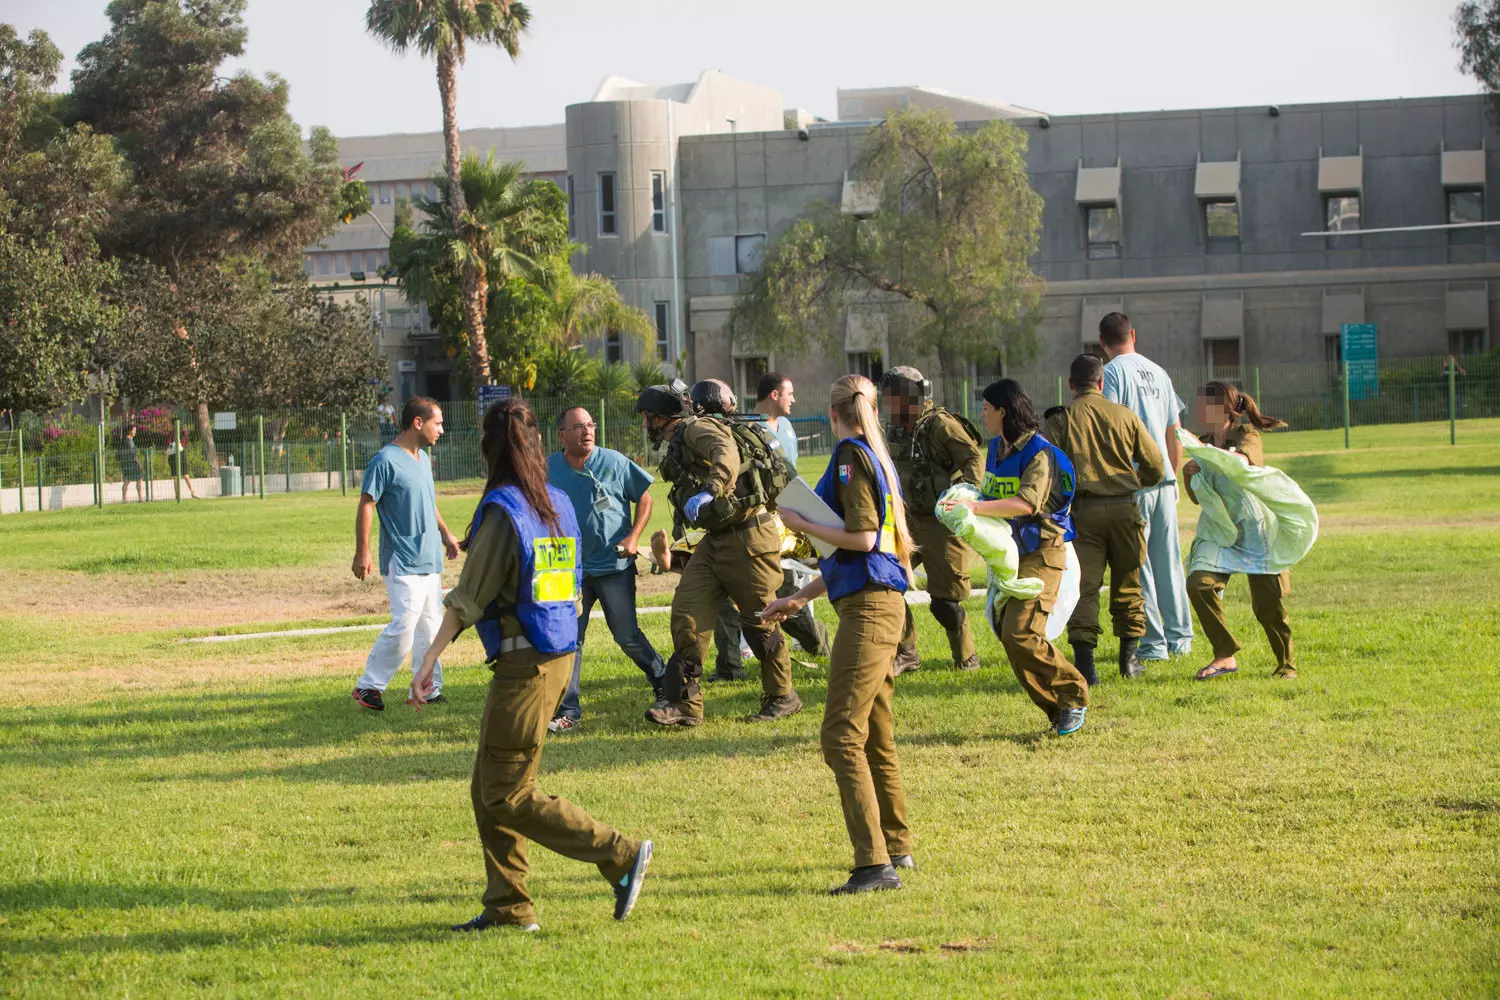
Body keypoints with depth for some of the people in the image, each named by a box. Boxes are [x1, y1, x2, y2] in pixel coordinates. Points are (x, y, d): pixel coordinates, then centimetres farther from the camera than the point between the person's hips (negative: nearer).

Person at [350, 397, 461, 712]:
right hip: (403, 563, -9)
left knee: (430, 627, 9)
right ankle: (368, 685, -2)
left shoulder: (423, 459, 13)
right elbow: (366, 506, -15)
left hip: (430, 559, 9)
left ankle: (428, 689, 15)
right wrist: (362, 553, -18)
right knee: (404, 627, -13)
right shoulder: (386, 461, -14)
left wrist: (445, 533, 28)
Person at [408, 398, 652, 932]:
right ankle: (508, 906, 15)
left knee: (507, 796, -3)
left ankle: (622, 854, -7)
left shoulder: (502, 509, -14)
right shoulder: (558, 503, 8)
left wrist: (430, 659, -13)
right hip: (559, 654, 9)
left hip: (524, 663, -9)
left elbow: (468, 598, -16)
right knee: (488, 789, 15)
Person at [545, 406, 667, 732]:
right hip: (571, 567, 2)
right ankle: (567, 711, 5)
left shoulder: (614, 463, -5)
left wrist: (633, 537, -9)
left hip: (614, 565, -2)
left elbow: (644, 498, 3)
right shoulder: (549, 469, 0)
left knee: (627, 635, 0)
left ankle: (663, 682, 24)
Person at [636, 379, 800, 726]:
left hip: (748, 537, -10)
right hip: (717, 539, 10)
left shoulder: (698, 428, -13)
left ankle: (782, 697, 17)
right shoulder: (679, 445, 17)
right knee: (687, 613, -1)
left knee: (759, 620, 2)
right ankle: (685, 704, -1)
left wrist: (708, 491, -45)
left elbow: (727, 454, -33)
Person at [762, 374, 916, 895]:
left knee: (842, 735, -13)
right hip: (883, 603, 10)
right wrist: (799, 598, 29)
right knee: (877, 737, 20)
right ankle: (896, 847, 32)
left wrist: (802, 525, -7)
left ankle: (875, 863, -19)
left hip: (869, 608, -10)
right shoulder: (875, 458, 19)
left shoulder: (851, 456, -9)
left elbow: (863, 538, -19)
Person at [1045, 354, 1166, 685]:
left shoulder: (1061, 419, 0)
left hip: (1083, 509, -1)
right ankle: (1129, 657, 18)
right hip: (1124, 508, 1)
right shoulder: (1125, 416, 5)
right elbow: (1156, 467, 7)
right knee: (1127, 583, 15)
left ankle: (1084, 662, -11)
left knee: (1084, 585, -2)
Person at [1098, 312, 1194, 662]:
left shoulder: (1111, 373, -7)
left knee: (1137, 565, -2)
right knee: (1169, 560, 12)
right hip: (1164, 479, 6)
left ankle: (1151, 643, -3)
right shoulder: (1158, 373, 13)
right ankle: (1179, 637, 15)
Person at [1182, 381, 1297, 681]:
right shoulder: (1204, 444, 9)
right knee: (1199, 584, -19)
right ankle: (1225, 656, -10)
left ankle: (1286, 663, 17)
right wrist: (1190, 474, -7)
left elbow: (1240, 461, -32)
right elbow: (1198, 498, 12)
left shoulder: (1247, 435, -7)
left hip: (1255, 529, -5)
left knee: (1267, 604, -5)